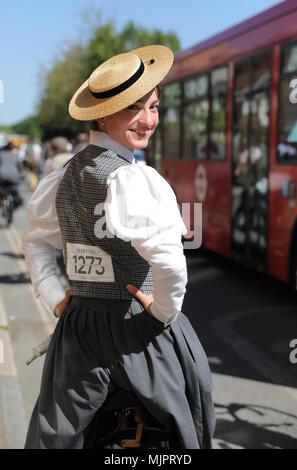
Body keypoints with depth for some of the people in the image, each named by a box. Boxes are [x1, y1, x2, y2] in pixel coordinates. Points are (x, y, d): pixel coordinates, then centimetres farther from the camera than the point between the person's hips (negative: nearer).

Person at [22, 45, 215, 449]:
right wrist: (165, 310, -17)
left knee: (54, 434, 21)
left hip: (78, 325, 6)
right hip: (139, 326, -6)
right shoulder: (133, 179, -21)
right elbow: (169, 259, -33)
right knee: (189, 424, 17)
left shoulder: (63, 177, 2)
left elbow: (36, 241, 14)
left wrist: (55, 298, 12)